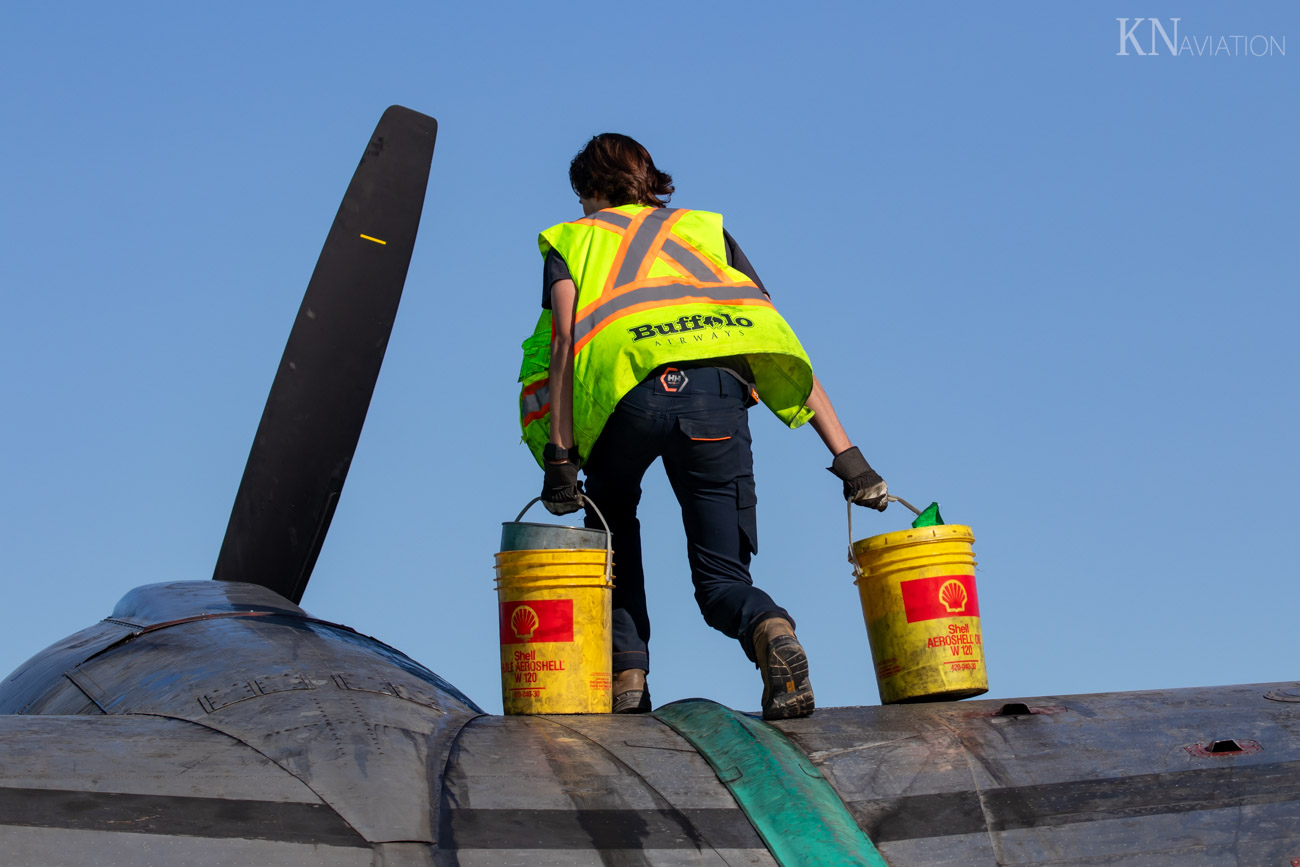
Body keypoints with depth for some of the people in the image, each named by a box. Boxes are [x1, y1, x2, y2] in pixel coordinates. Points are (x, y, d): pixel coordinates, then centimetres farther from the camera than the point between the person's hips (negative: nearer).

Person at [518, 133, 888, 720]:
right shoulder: (707, 231, 32)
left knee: (612, 520, 30)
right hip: (718, 391, 1)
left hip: (627, 390, -1)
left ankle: (625, 675, 14)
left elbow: (564, 343, 6)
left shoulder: (572, 241, 27)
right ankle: (774, 634, -24)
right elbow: (782, 347, 20)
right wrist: (846, 456, 15)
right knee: (721, 579, 10)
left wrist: (559, 460, 1)